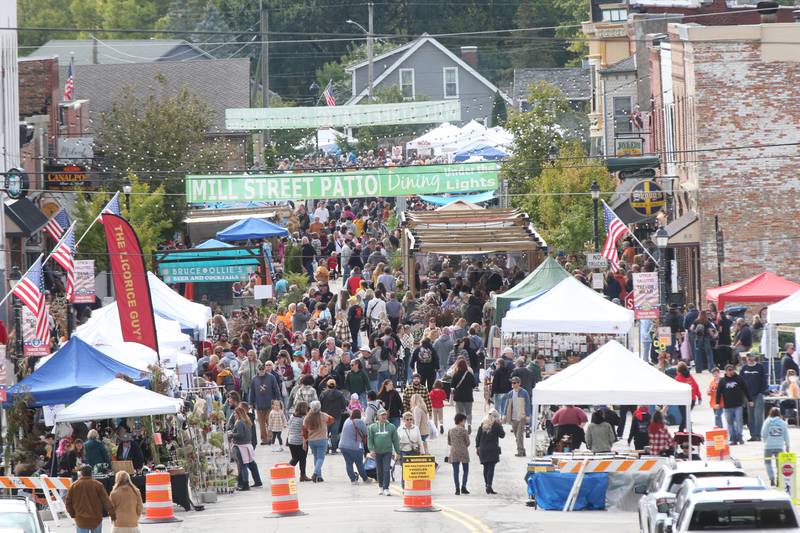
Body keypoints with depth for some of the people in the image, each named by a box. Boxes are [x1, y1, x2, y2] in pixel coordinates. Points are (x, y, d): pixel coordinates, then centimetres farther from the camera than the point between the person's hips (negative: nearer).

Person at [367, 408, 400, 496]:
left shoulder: (391, 427, 4)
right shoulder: (373, 427, 4)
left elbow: (395, 440, 7)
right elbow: (370, 439, 3)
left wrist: (397, 452, 5)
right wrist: (371, 450, -11)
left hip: (387, 452, -1)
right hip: (377, 452, 1)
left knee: (386, 470, -11)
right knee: (379, 471, 9)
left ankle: (386, 488, -12)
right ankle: (380, 487, 24)